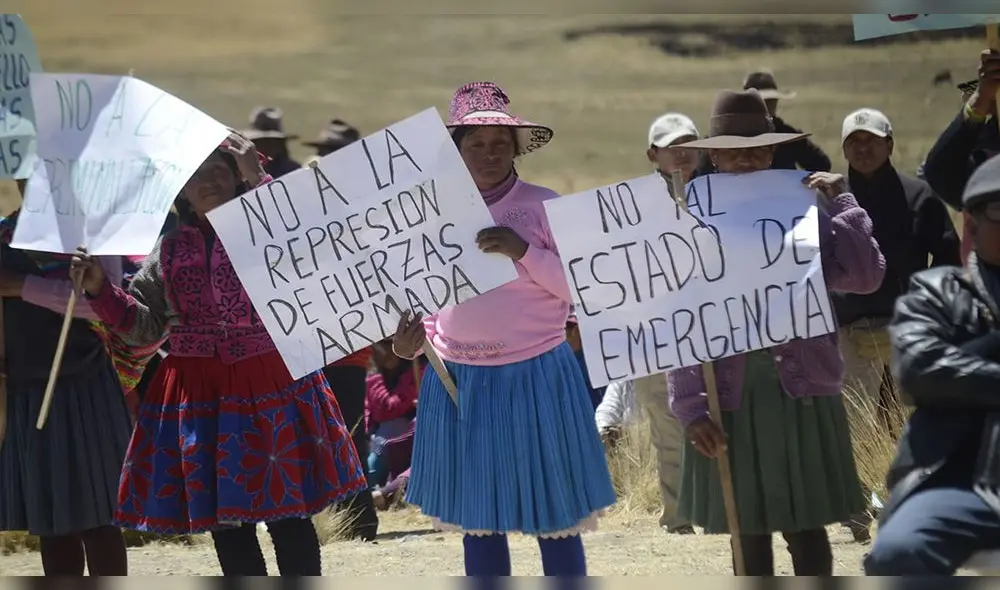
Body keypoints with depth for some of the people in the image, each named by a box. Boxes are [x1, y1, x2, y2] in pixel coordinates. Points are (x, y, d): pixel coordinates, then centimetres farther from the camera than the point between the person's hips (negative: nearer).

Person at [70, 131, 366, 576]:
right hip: (198, 396, 4)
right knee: (225, 524, 8)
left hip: (272, 388, -4)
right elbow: (144, 326, 10)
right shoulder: (170, 251, 9)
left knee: (287, 516, -1)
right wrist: (100, 290, -5)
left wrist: (258, 180, -23)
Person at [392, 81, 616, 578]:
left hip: (534, 377, -3)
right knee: (476, 518, 10)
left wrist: (525, 251, -21)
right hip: (459, 381, 4)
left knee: (553, 516, 2)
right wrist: (414, 334, -9)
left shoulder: (542, 206, -6)